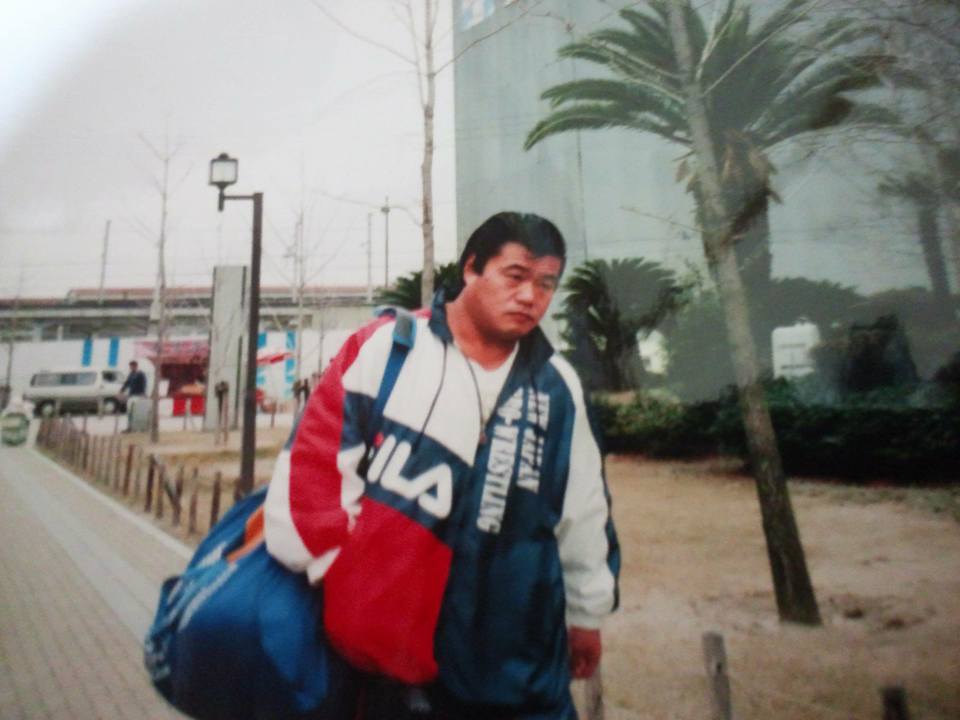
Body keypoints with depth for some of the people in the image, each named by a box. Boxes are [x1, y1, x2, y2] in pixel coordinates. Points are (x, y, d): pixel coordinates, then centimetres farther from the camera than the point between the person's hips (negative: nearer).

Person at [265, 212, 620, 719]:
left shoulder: (558, 387, 3)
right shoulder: (386, 347, -10)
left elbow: (584, 511, 11)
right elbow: (313, 461, -10)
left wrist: (586, 612, 17)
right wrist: (343, 577, -10)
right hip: (384, 638, -2)